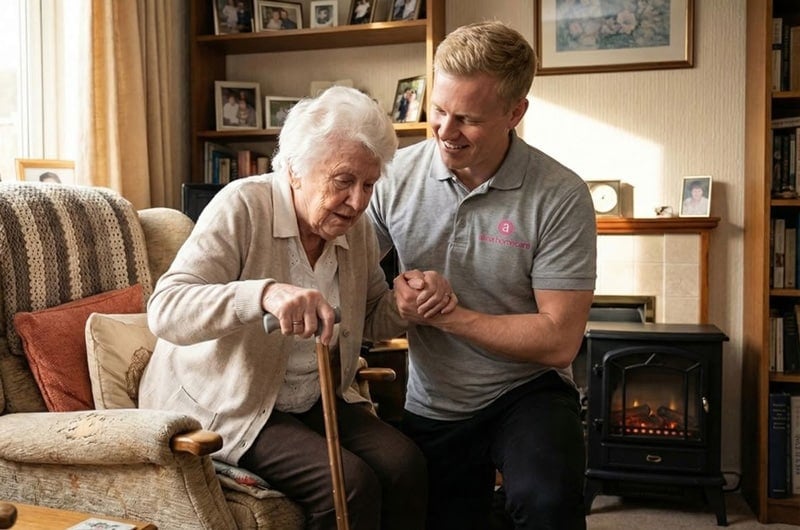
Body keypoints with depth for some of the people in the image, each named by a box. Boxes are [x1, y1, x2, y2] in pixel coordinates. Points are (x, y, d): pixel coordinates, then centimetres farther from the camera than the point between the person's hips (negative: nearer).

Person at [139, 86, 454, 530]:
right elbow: (164, 310, -30)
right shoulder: (241, 207, -20)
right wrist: (264, 293, -48)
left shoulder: (356, 227, 0)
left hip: (312, 398, 6)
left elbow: (374, 321, 11)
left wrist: (414, 296, -13)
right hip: (225, 406, -6)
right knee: (350, 484, -24)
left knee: (405, 464, -18)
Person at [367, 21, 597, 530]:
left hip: (526, 392, -3)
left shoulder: (560, 196, -16)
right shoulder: (397, 176, -7)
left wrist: (444, 315, -20)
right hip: (431, 407, 4)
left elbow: (558, 341, -17)